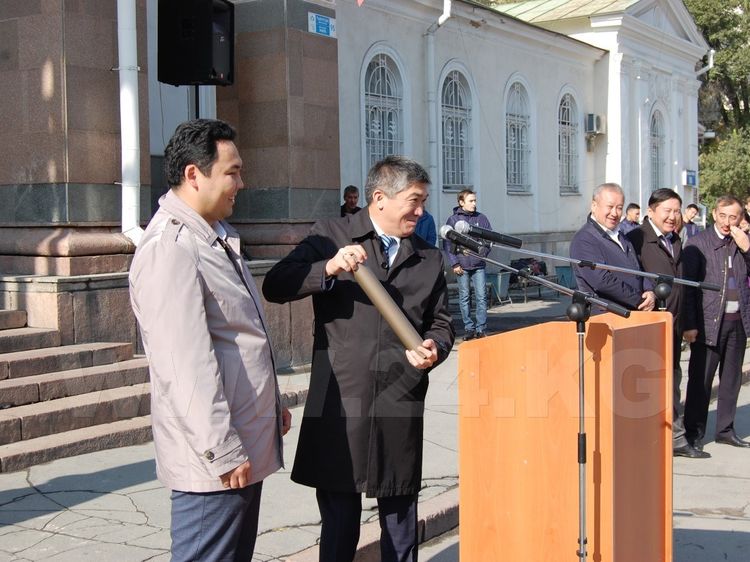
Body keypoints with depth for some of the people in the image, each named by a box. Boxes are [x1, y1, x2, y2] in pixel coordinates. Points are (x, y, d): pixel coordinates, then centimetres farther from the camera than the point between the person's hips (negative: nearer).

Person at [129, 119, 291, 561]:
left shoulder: (218, 237, 14)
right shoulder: (169, 250, -19)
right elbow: (187, 366, -23)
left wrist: (273, 403, 25)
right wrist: (223, 453, -21)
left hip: (246, 448, 10)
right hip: (215, 461, -10)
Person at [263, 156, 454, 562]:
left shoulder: (429, 258, 13)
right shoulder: (331, 237, 2)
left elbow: (441, 324, 16)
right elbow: (275, 287, -6)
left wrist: (433, 350, -7)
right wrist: (329, 268, -22)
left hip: (400, 411, 3)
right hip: (339, 407, -3)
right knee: (339, 529, 7)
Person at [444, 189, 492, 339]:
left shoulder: (481, 218, 7)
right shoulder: (453, 219, 0)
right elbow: (447, 243, 0)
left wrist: (484, 252, -1)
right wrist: (454, 263, -6)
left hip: (479, 265, 1)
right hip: (462, 266, -1)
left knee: (481, 297, -3)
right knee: (464, 298, 4)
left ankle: (481, 328, 3)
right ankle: (469, 328, 12)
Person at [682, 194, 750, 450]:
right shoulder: (697, 243, -4)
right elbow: (688, 287, -6)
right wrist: (689, 325, -11)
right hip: (709, 321, -5)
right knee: (700, 380, -1)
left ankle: (725, 429, 25)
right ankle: (694, 433, 8)